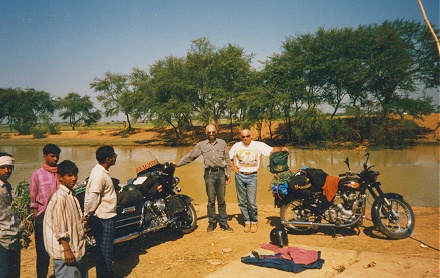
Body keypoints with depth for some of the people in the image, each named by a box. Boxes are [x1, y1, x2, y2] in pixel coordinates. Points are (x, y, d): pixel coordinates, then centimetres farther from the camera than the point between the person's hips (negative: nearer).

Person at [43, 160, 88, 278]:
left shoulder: (71, 195, 10)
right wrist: (67, 249, -20)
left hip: (77, 247, 9)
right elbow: (59, 227, -21)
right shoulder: (59, 197, -18)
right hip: (65, 250, -9)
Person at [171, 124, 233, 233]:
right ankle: (212, 223, 17)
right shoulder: (201, 145, 6)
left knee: (221, 200, 6)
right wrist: (178, 164, 0)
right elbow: (190, 156, 7)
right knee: (211, 200, 4)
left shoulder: (222, 143, 9)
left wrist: (228, 173, 9)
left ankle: (223, 223, 15)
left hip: (221, 173, 1)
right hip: (209, 174, -1)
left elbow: (227, 159, 12)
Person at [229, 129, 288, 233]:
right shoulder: (236, 146, 6)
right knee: (242, 201, 7)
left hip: (252, 176, -2)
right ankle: (247, 222, 20)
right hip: (240, 176, 2)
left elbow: (271, 150, -3)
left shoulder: (259, 145, 0)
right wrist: (233, 166, 6)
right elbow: (229, 156, 17)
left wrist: (281, 149, -19)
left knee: (252, 202, -7)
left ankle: (254, 222, 12)